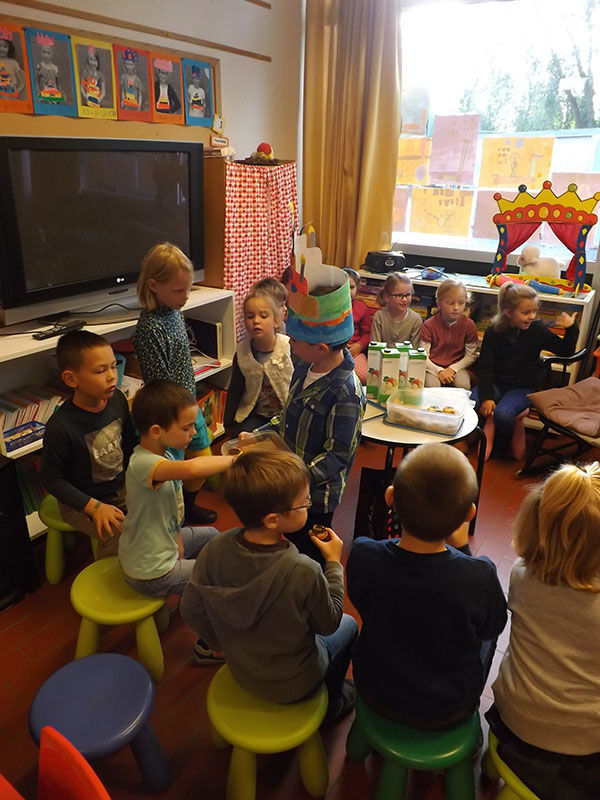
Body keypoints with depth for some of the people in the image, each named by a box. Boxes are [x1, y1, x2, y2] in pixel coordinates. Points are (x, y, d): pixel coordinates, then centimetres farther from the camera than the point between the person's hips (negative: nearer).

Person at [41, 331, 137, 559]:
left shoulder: (117, 399, -9)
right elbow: (52, 479, -17)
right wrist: (94, 507, -23)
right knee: (120, 534, -26)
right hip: (81, 502, -6)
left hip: (121, 487, 6)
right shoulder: (60, 427, -27)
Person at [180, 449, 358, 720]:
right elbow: (328, 624, -17)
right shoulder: (303, 572, -36)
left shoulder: (214, 550, -24)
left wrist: (225, 644, 8)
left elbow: (191, 612, -9)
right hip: (292, 685, -4)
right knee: (348, 625, 23)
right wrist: (333, 563, -8)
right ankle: (333, 702, 43)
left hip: (240, 671, 4)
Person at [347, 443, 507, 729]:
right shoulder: (479, 576, -33)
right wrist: (462, 547, -10)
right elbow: (493, 627, -10)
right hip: (447, 711, -1)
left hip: (375, 695, 1)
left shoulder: (363, 555, -29)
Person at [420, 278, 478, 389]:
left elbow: (471, 355, 0)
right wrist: (439, 371, -20)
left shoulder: (469, 325, -3)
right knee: (431, 385, -30)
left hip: (457, 367, 2)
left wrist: (453, 369, -14)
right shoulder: (429, 325, -7)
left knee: (463, 385, -26)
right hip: (433, 367, -1)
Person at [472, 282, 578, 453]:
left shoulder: (537, 330, -3)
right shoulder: (494, 332, -4)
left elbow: (565, 351, 6)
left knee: (502, 414, -31)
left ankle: (500, 445, 3)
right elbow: (485, 367, -7)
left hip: (522, 387, -1)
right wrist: (486, 397, -18)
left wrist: (571, 329, -11)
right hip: (496, 383, 1)